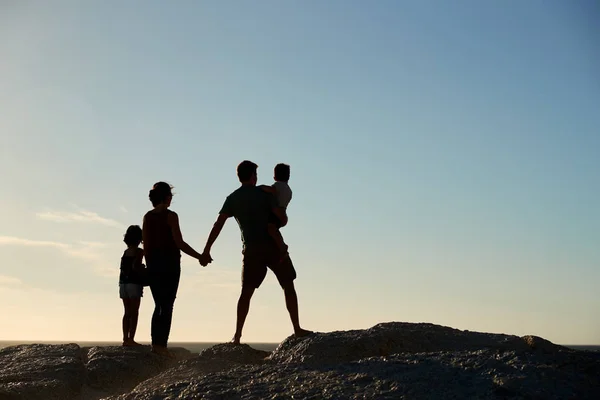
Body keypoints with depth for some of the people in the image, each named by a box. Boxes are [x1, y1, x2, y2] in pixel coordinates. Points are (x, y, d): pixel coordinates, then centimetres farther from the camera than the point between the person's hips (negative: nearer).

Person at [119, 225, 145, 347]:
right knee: (134, 313, -5)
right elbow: (135, 267, -18)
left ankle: (125, 338, 7)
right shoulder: (139, 251, -7)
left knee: (127, 312, 9)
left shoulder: (125, 252, 13)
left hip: (123, 283, 7)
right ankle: (130, 339, -10)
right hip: (134, 283, -6)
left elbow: (122, 269, 11)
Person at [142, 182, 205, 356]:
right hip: (169, 263, -6)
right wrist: (200, 257, -5)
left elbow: (145, 245, 9)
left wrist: (150, 264, 18)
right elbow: (179, 243, -12)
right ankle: (161, 344, -7)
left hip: (153, 263, 6)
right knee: (167, 305, -3)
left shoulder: (148, 217, 8)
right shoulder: (170, 216, -8)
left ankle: (155, 343, 10)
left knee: (159, 305, 14)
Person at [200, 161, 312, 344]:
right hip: (272, 246, -3)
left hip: (251, 250, 3)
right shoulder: (263, 193, -2)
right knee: (288, 286, 7)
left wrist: (206, 250, -2)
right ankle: (297, 328, 4)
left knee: (246, 292, 8)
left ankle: (237, 335, 1)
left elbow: (218, 224, -1)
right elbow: (282, 217, -10)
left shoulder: (232, 199, 7)